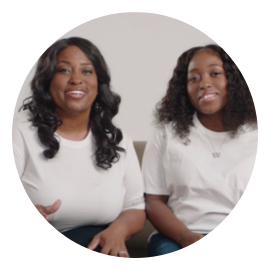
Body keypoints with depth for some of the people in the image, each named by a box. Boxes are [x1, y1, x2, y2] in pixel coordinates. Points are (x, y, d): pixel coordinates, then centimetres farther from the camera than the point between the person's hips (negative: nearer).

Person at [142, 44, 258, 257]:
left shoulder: (255, 134, 9)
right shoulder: (167, 134, 11)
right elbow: (154, 201, 6)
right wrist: (186, 237, -12)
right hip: (180, 238, 1)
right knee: (164, 249, -32)